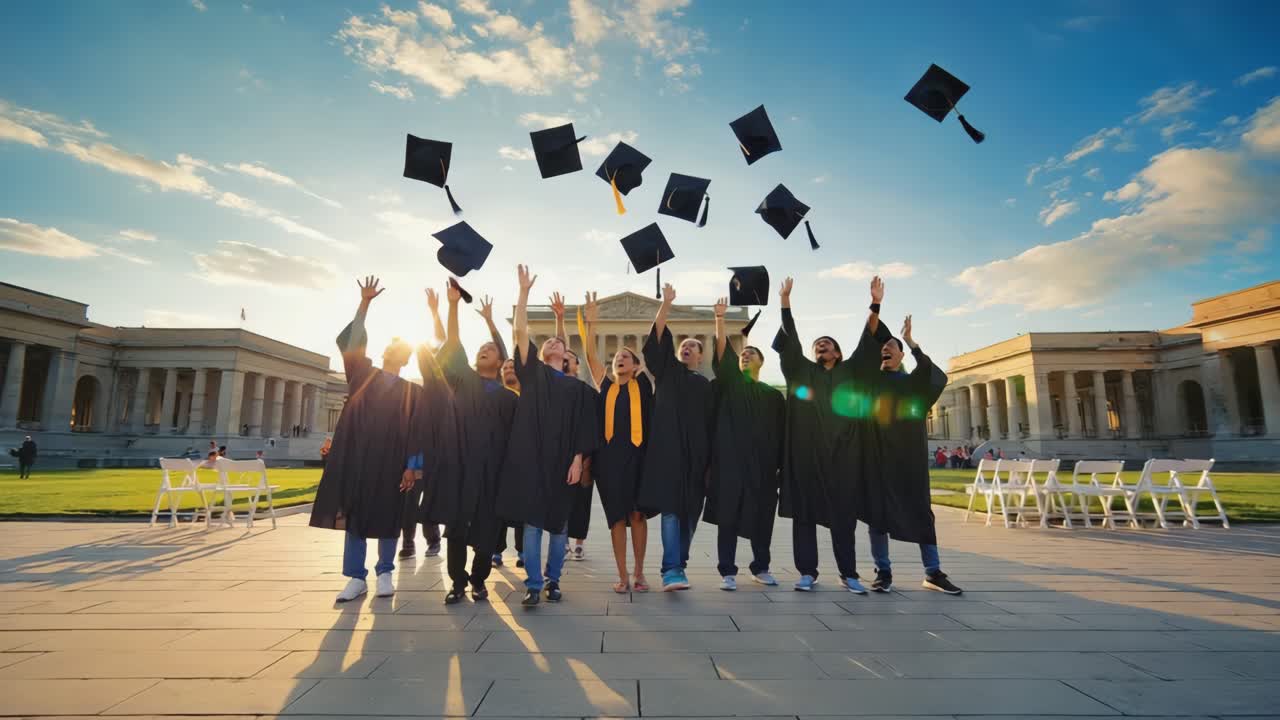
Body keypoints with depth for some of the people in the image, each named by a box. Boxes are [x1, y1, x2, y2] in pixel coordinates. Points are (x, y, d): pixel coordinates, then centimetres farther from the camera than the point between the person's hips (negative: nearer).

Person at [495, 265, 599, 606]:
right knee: (532, 522, -2)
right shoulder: (532, 374, 9)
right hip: (531, 458, -1)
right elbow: (520, 332, 0)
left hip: (562, 461, 1)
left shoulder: (578, 387, 11)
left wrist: (577, 460, -6)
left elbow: (583, 428, 5)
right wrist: (524, 291, -4)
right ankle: (533, 584, 5)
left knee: (558, 524, 7)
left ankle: (552, 580, 21)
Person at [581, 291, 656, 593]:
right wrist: (591, 323, -6)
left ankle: (639, 573, 15)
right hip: (610, 454, 1)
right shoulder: (605, 386, 12)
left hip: (637, 453, -1)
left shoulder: (642, 385, 9)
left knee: (638, 514, 3)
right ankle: (622, 575, 12)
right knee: (617, 516, 4)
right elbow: (590, 356, 3)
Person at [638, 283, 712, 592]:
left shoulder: (706, 385, 17)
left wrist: (711, 458, 6)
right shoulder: (667, 372, 12)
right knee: (670, 508, -10)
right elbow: (658, 341, -4)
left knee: (689, 511, 4)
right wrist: (667, 303, -13)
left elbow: (711, 423, 14)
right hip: (667, 449, -3)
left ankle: (678, 565, 17)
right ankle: (672, 570, -11)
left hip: (695, 453, 3)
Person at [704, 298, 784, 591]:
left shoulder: (773, 396, 13)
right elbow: (722, 351, -6)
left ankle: (761, 568, 27)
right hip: (730, 461, -2)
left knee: (761, 517, 9)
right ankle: (728, 572, 7)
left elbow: (781, 432, 11)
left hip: (762, 465, 2)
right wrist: (719, 318, -16)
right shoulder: (729, 383, 8)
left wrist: (780, 464, 4)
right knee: (728, 517, -2)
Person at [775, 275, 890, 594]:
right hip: (806, 450, 0)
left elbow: (868, 341, 6)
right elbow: (790, 339, 6)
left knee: (843, 513, 4)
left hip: (842, 452, 0)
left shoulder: (850, 372, 16)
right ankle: (807, 571, 8)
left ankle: (848, 573, 13)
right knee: (805, 512, 1)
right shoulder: (802, 370, 14)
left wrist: (875, 305, -6)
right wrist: (786, 300, -3)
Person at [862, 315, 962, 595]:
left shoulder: (913, 381, 11)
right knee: (877, 511, -1)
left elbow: (937, 376, -9)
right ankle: (883, 572, 6)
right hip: (876, 453, 0)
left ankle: (933, 573, 10)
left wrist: (910, 341, -14)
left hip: (908, 453, 1)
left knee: (919, 510, 2)